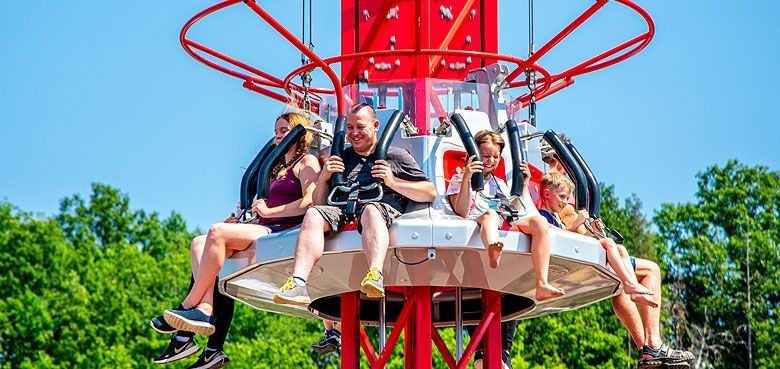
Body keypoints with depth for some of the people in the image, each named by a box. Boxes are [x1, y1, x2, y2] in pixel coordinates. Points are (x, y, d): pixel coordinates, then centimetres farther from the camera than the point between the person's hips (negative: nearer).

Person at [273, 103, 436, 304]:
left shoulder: (396, 156, 21)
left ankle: (375, 276, -65)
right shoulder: (341, 158, 31)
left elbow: (430, 194, 11)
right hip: (343, 208, 3)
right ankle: (297, 283, -46)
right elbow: (319, 203, 27)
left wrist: (393, 182, 0)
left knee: (370, 211, -40)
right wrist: (323, 178, 8)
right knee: (313, 214, -28)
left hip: (382, 206, -3)